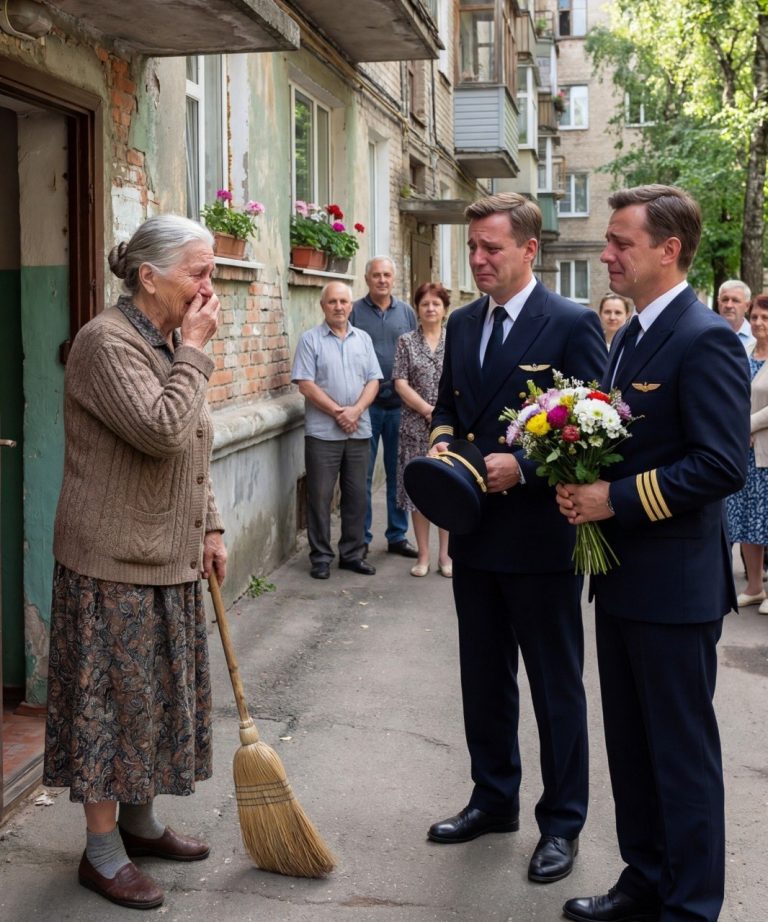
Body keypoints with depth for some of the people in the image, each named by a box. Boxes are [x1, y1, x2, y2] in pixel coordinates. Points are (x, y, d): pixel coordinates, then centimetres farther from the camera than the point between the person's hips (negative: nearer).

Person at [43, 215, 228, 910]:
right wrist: (194, 351, -20)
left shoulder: (173, 343, 11)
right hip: (113, 564, -9)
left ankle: (139, 821, 33)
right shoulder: (107, 342, -18)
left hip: (169, 560, 9)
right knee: (112, 697, 1)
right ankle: (102, 851, 15)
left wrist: (209, 528, 15)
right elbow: (162, 432, -29)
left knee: (157, 691, 17)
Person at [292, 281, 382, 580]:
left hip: (359, 430, 4)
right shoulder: (311, 339, -1)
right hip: (322, 432, -4)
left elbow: (373, 381, 7)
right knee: (320, 496, 0)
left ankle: (352, 553, 19)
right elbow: (305, 384, -8)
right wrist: (337, 412, -13)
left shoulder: (363, 339, 12)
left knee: (356, 496, 9)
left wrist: (356, 410, -10)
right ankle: (320, 557, 9)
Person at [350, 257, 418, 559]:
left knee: (399, 473, 9)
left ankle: (397, 535, 19)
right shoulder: (354, 312, 0)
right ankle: (360, 538, 11)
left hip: (400, 404, 3)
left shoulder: (406, 312, 10)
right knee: (362, 474, 2)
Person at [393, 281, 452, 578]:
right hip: (416, 427, 0)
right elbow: (400, 383, -3)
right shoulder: (406, 342, 4)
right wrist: (429, 411, -12)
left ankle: (445, 555, 14)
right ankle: (423, 555, 12)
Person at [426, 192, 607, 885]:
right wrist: (441, 442, -2)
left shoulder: (572, 325, -12)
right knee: (483, 678, 18)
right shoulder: (462, 323, 9)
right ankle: (494, 800, 35)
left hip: (541, 538, -6)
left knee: (556, 686, 8)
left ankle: (562, 823, 22)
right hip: (475, 531, 7)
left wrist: (521, 467, -22)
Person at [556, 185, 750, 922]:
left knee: (682, 749, 3)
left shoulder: (705, 340, -16)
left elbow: (723, 465, -23)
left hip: (673, 583, -9)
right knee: (629, 742, 18)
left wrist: (617, 497, -21)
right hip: (621, 577, 9)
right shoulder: (630, 336, 13)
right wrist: (581, 485, 1)